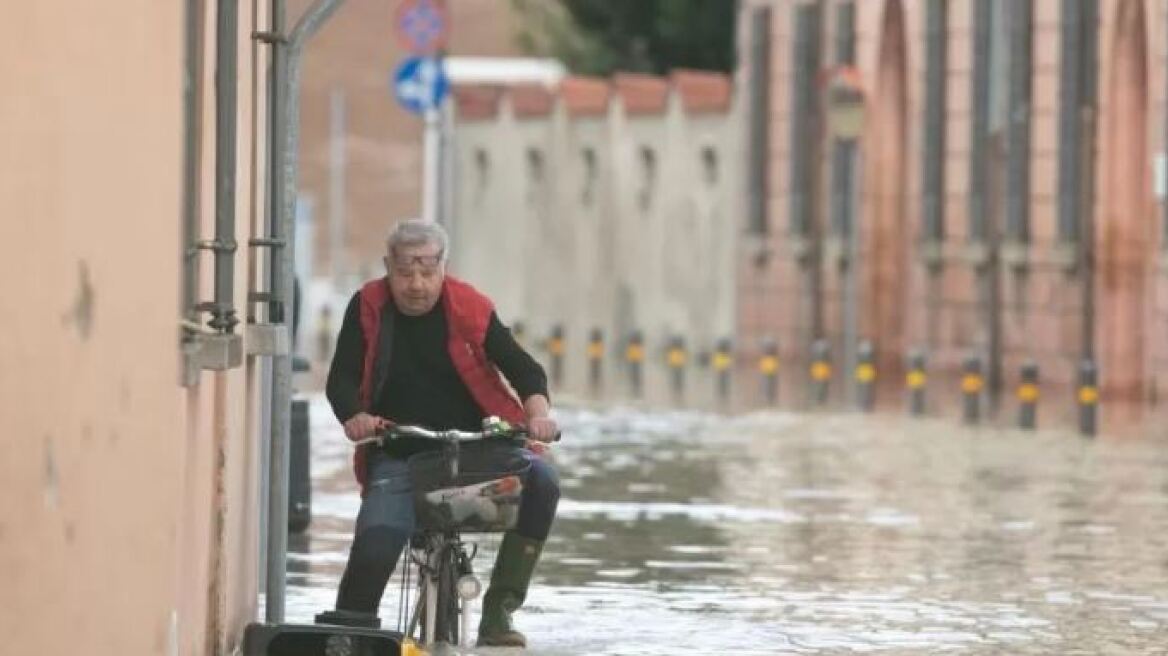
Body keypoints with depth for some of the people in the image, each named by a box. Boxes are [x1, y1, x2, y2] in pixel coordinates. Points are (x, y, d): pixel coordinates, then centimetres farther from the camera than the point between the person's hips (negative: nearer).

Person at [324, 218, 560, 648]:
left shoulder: (469, 309, -1)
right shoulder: (368, 309, 1)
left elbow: (523, 368, -2)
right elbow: (342, 379, -5)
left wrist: (537, 412, -23)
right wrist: (354, 418, -28)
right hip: (398, 456, 0)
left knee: (541, 483, -27)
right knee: (373, 552, -22)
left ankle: (500, 607, -18)